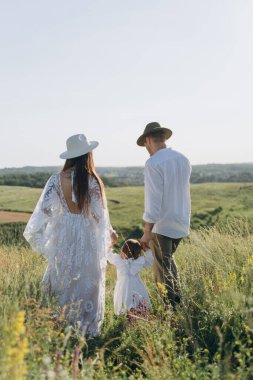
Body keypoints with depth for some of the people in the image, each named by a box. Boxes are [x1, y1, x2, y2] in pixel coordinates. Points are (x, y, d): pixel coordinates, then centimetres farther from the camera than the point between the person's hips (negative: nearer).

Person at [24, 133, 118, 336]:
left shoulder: (57, 179, -7)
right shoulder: (93, 181, -13)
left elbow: (45, 208, -10)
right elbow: (99, 215, -8)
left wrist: (34, 232, 2)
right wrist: (110, 232, 8)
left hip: (63, 234, 3)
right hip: (87, 236, -3)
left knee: (62, 283, 17)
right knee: (87, 285, 10)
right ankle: (87, 330, 18)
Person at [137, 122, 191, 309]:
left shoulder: (153, 163, -16)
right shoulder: (183, 159, 5)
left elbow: (153, 200, -19)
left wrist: (147, 233, -16)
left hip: (161, 224, -7)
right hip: (182, 223, 7)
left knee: (162, 268, 4)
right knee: (168, 259, 25)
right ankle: (177, 299, 27)